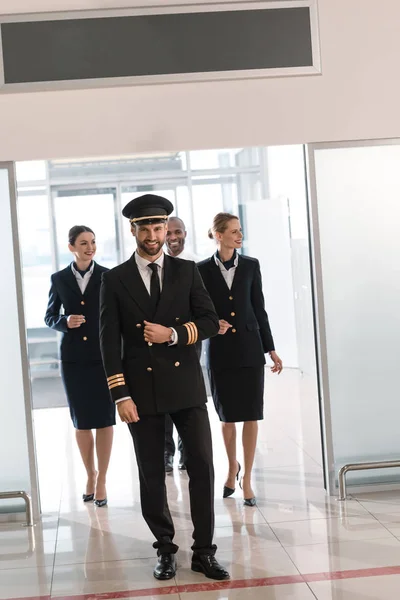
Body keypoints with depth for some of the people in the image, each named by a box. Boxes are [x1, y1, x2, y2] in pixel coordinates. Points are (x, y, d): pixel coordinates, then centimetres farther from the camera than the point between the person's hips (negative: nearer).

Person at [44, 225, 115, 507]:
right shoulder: (59, 279, 4)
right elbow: (49, 317, 9)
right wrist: (65, 322, -12)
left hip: (104, 355, -2)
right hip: (73, 357, 2)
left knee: (104, 418, 0)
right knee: (81, 421, 9)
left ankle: (102, 479, 10)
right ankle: (90, 474, 27)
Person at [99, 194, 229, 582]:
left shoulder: (187, 271, 6)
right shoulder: (115, 280, 2)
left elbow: (210, 322, 3)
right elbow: (110, 342, -2)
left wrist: (173, 334, -14)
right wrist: (121, 396, -9)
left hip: (186, 386, 1)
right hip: (142, 391, 0)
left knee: (202, 466, -2)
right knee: (151, 476, 7)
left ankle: (203, 551, 10)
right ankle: (165, 550, 23)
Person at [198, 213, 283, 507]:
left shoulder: (251, 265, 2)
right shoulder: (203, 270, -2)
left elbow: (259, 309, 5)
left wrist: (271, 349, 5)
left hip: (250, 348, 1)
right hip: (220, 350, -1)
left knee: (251, 414, 1)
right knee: (227, 416, 10)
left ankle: (247, 478, 11)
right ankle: (233, 467, 34)